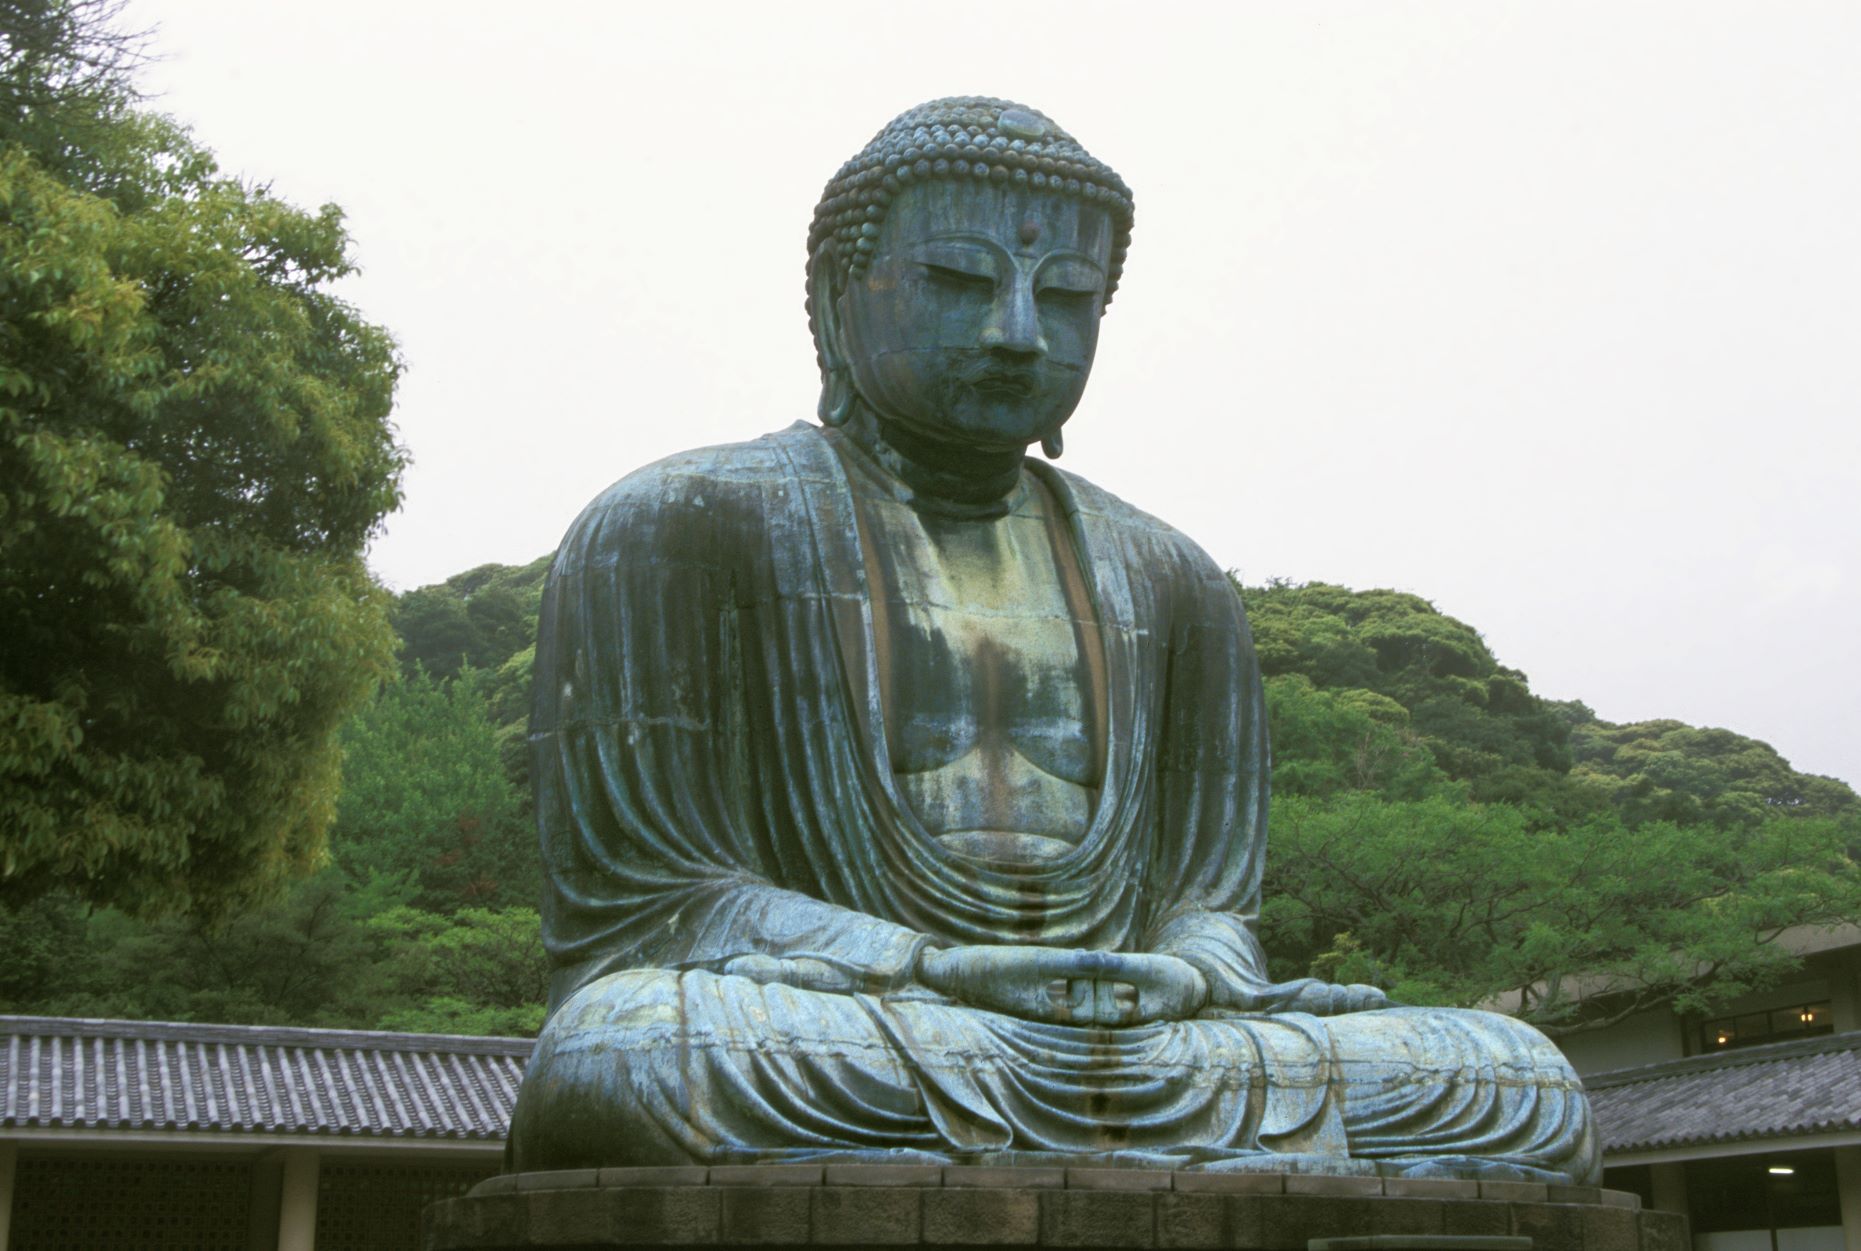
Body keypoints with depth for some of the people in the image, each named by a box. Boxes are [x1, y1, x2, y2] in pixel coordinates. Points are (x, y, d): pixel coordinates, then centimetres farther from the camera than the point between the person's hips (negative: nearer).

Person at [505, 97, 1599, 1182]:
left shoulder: (1169, 582, 18)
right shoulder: (680, 527, 2)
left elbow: (1208, 903, 15)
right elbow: (628, 897, -5)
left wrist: (1179, 975, -12)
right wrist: (937, 970, -19)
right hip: (815, 1051, -3)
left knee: (1525, 1086, -17)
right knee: (620, 1056, -39)